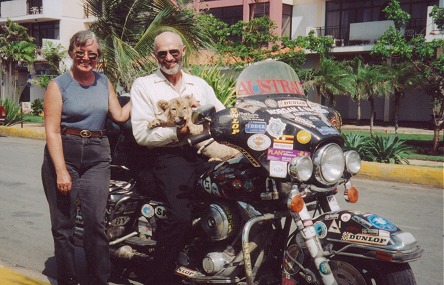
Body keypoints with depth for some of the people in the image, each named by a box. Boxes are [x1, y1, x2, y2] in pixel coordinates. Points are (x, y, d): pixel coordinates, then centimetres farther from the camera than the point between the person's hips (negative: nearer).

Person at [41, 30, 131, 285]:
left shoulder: (104, 82, 14)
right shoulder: (58, 85, -1)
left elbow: (120, 115, 10)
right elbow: (52, 130, -7)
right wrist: (61, 171, -15)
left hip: (97, 157, 3)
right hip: (63, 153, -2)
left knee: (96, 223, -6)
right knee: (63, 224, 3)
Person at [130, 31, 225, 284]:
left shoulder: (199, 84, 24)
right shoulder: (144, 85, 10)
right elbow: (142, 134, -2)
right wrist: (178, 133, -13)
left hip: (203, 152, 5)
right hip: (169, 157, -5)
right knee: (181, 216, -27)